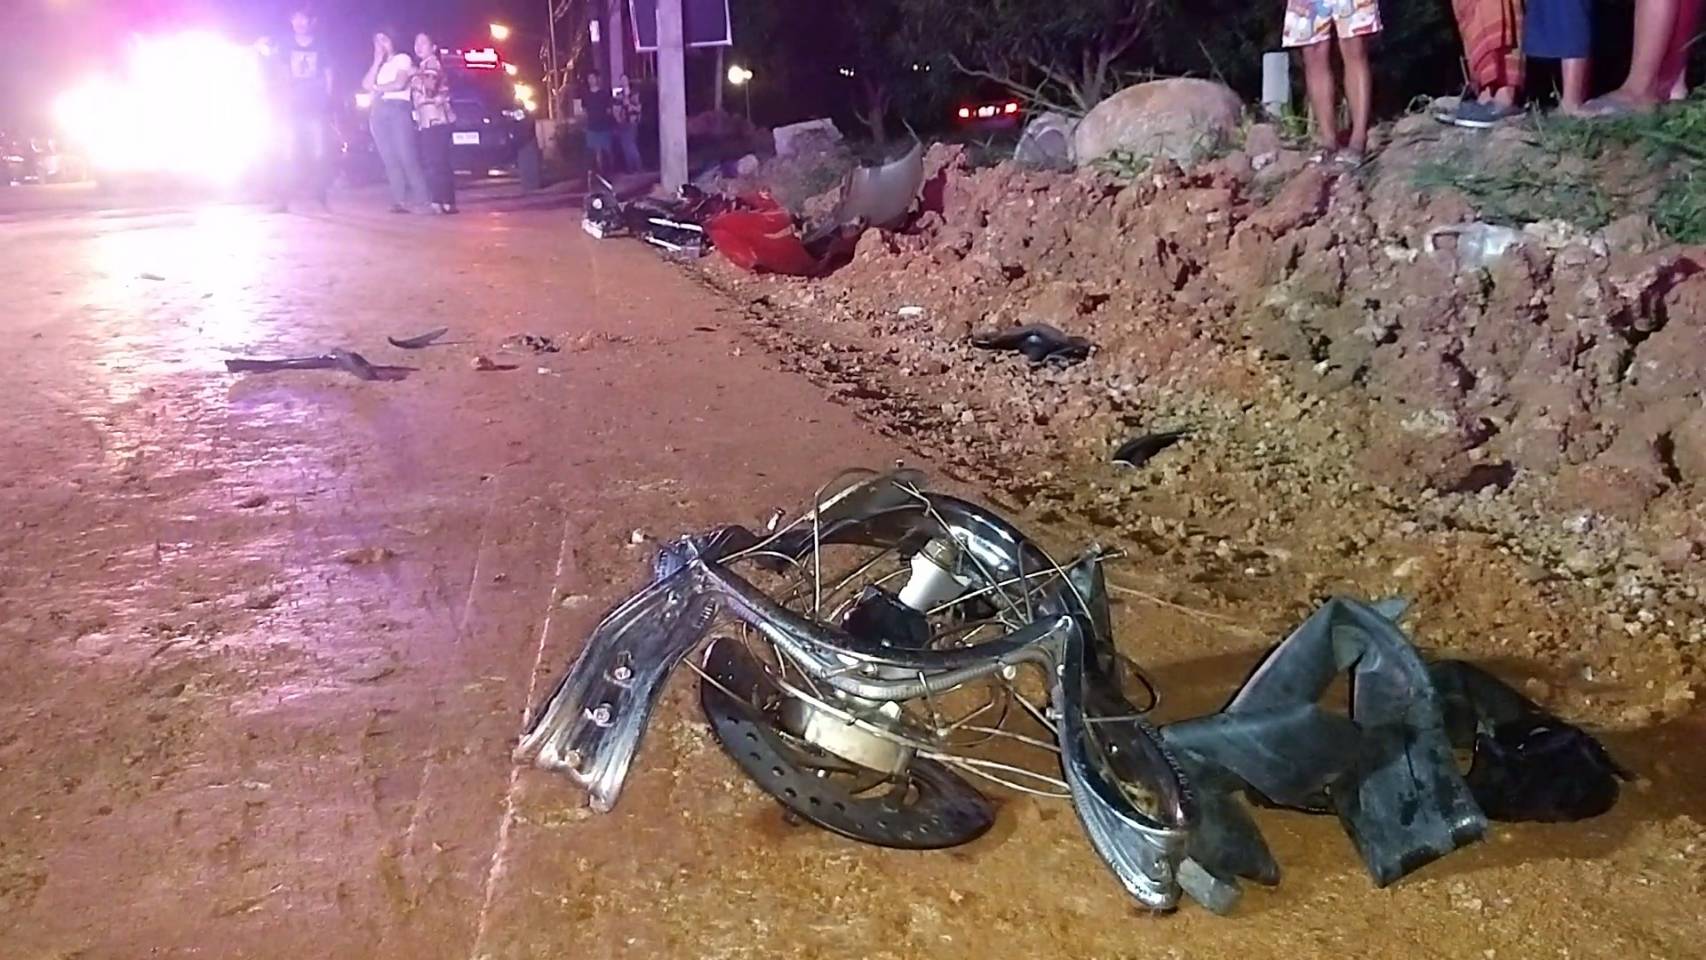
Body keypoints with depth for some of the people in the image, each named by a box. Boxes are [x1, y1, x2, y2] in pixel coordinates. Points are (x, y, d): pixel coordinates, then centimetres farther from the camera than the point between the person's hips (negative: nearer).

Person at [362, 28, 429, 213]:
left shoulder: (402, 58, 11)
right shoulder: (378, 67, 28)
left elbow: (399, 84, -5)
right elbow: (366, 85, 9)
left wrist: (377, 88, 8)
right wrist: (377, 62, 7)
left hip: (397, 108, -6)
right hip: (378, 112, 6)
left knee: (406, 156, -15)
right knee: (389, 159, -5)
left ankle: (420, 199, -17)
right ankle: (400, 200, -9)